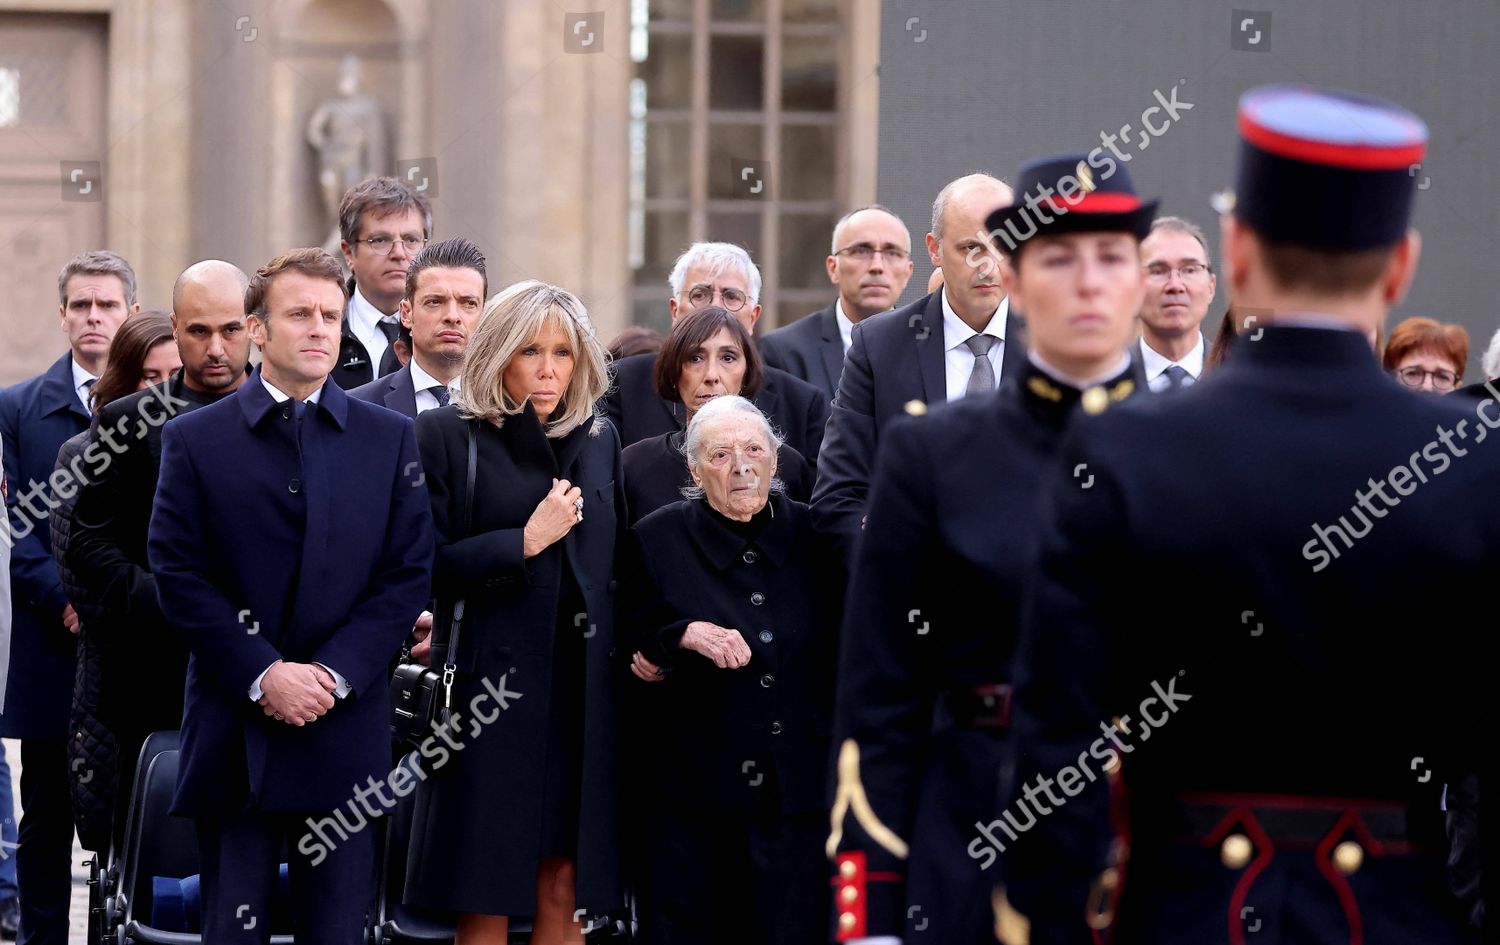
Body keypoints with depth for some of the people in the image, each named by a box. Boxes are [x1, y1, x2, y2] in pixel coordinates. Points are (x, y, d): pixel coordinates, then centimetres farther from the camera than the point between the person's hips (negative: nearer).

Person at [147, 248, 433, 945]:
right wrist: (262, 674, -11)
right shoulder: (194, 439, 5)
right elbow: (178, 575, -1)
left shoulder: (390, 438, 9)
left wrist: (336, 673, -8)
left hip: (345, 726, 1)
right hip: (234, 726, -1)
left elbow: (409, 573, 4)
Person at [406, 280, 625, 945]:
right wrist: (525, 542, -14)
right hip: (492, 683, -4)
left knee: (565, 892, 3)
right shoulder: (447, 435, -1)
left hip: (582, 688, 4)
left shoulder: (598, 440, 14)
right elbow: (421, 566, -8)